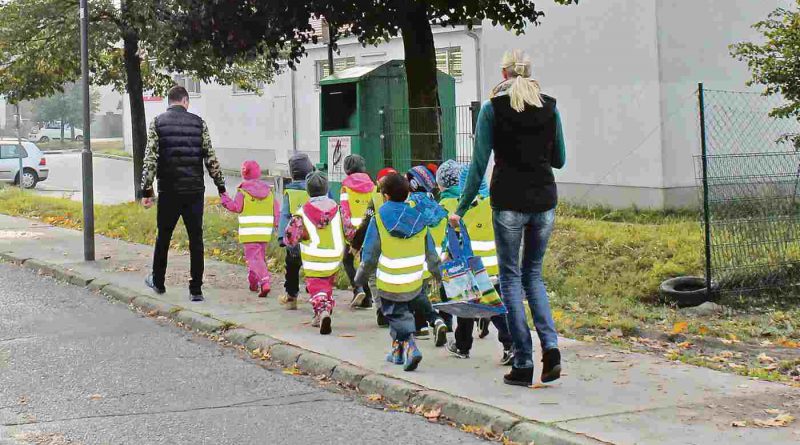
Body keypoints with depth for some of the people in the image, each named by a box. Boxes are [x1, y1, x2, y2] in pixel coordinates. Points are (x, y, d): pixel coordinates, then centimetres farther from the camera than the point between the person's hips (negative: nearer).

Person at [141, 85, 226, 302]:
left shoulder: (158, 123, -1)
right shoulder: (198, 123, 2)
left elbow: (150, 158, -7)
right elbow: (211, 158, 0)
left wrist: (146, 190, -5)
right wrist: (221, 187, 6)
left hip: (169, 191, 0)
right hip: (195, 191, 0)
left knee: (163, 237, 15)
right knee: (196, 239, 5)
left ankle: (158, 282, 29)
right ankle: (196, 290, 5)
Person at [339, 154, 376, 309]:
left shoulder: (346, 185, -4)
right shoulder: (371, 185, 6)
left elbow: (344, 210, -10)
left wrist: (348, 230, -11)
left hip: (353, 231, -3)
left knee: (348, 260, 12)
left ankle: (358, 289, -8)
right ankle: (367, 298, 11)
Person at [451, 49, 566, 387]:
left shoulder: (493, 108, -3)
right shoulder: (549, 107, 6)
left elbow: (479, 164, -5)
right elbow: (559, 159, 12)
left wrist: (461, 209, 1)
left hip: (509, 202, -3)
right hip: (544, 200, 3)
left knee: (510, 277, 6)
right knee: (533, 274, 17)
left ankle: (523, 364, 3)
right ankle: (551, 347, -2)